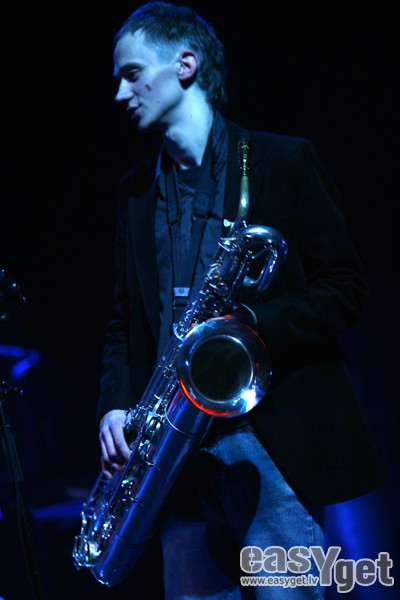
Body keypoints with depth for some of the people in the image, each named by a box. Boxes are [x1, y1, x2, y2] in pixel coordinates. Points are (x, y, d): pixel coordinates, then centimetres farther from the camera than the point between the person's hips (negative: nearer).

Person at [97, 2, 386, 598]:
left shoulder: (284, 161, 1)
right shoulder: (136, 188, 16)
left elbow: (345, 286, -2)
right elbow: (125, 319, 16)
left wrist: (248, 327, -17)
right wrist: (114, 408, -1)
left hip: (276, 443, -5)